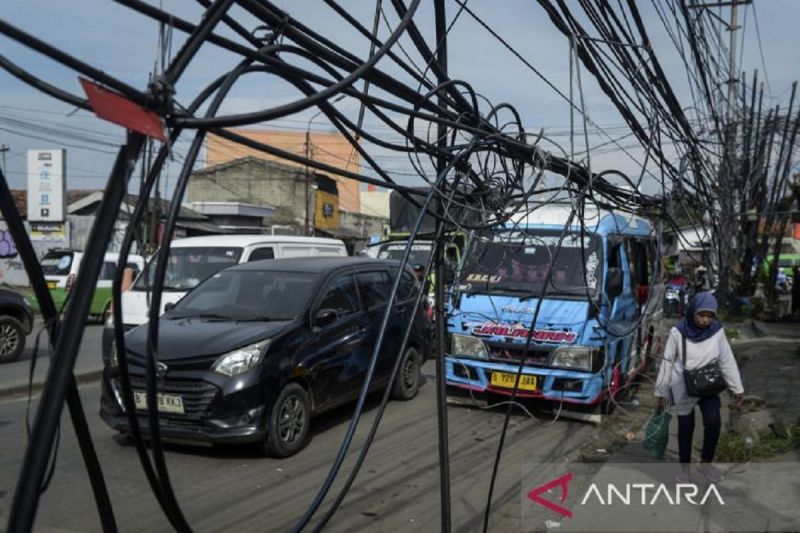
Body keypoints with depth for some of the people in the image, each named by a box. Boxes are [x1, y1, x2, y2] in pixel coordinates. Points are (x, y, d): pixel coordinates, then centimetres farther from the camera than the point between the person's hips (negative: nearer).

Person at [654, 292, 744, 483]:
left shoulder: (717, 331, -10)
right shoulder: (678, 333, -17)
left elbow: (727, 361, -1)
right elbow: (667, 362, -8)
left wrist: (737, 388, 3)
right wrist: (662, 391, -4)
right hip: (683, 388, -2)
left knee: (713, 422, -12)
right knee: (685, 428, 7)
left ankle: (706, 462, 12)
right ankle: (685, 467, 26)